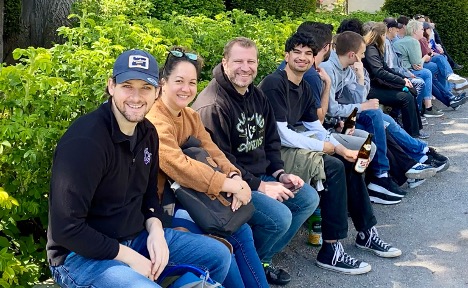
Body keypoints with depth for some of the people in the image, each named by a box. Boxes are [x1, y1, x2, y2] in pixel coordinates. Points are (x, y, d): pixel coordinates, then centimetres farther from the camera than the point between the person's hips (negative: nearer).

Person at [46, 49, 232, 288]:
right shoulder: (84, 142, -23)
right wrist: (130, 258, -19)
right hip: (81, 254, -8)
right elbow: (66, 229, -24)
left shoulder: (147, 132, 2)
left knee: (219, 255, 7)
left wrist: (156, 230, -5)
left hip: (137, 238, 8)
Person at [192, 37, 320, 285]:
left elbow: (271, 140, 16)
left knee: (309, 198, 5)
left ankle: (262, 258, 12)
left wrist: (280, 173, 0)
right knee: (279, 217, -26)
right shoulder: (212, 106, -21)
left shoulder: (257, 96, 8)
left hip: (261, 176, 10)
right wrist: (259, 187, -19)